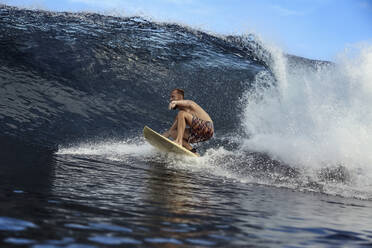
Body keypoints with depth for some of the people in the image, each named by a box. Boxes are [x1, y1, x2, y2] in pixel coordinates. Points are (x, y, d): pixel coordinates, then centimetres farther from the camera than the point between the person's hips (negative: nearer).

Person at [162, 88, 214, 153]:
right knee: (173, 133, 5)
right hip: (199, 134, 9)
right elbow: (170, 131, 25)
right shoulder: (179, 115, 20)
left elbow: (188, 103, -32)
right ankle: (192, 152, -6)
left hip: (207, 127, -8)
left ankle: (179, 141, -25)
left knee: (181, 114, -18)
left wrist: (175, 102, -51)